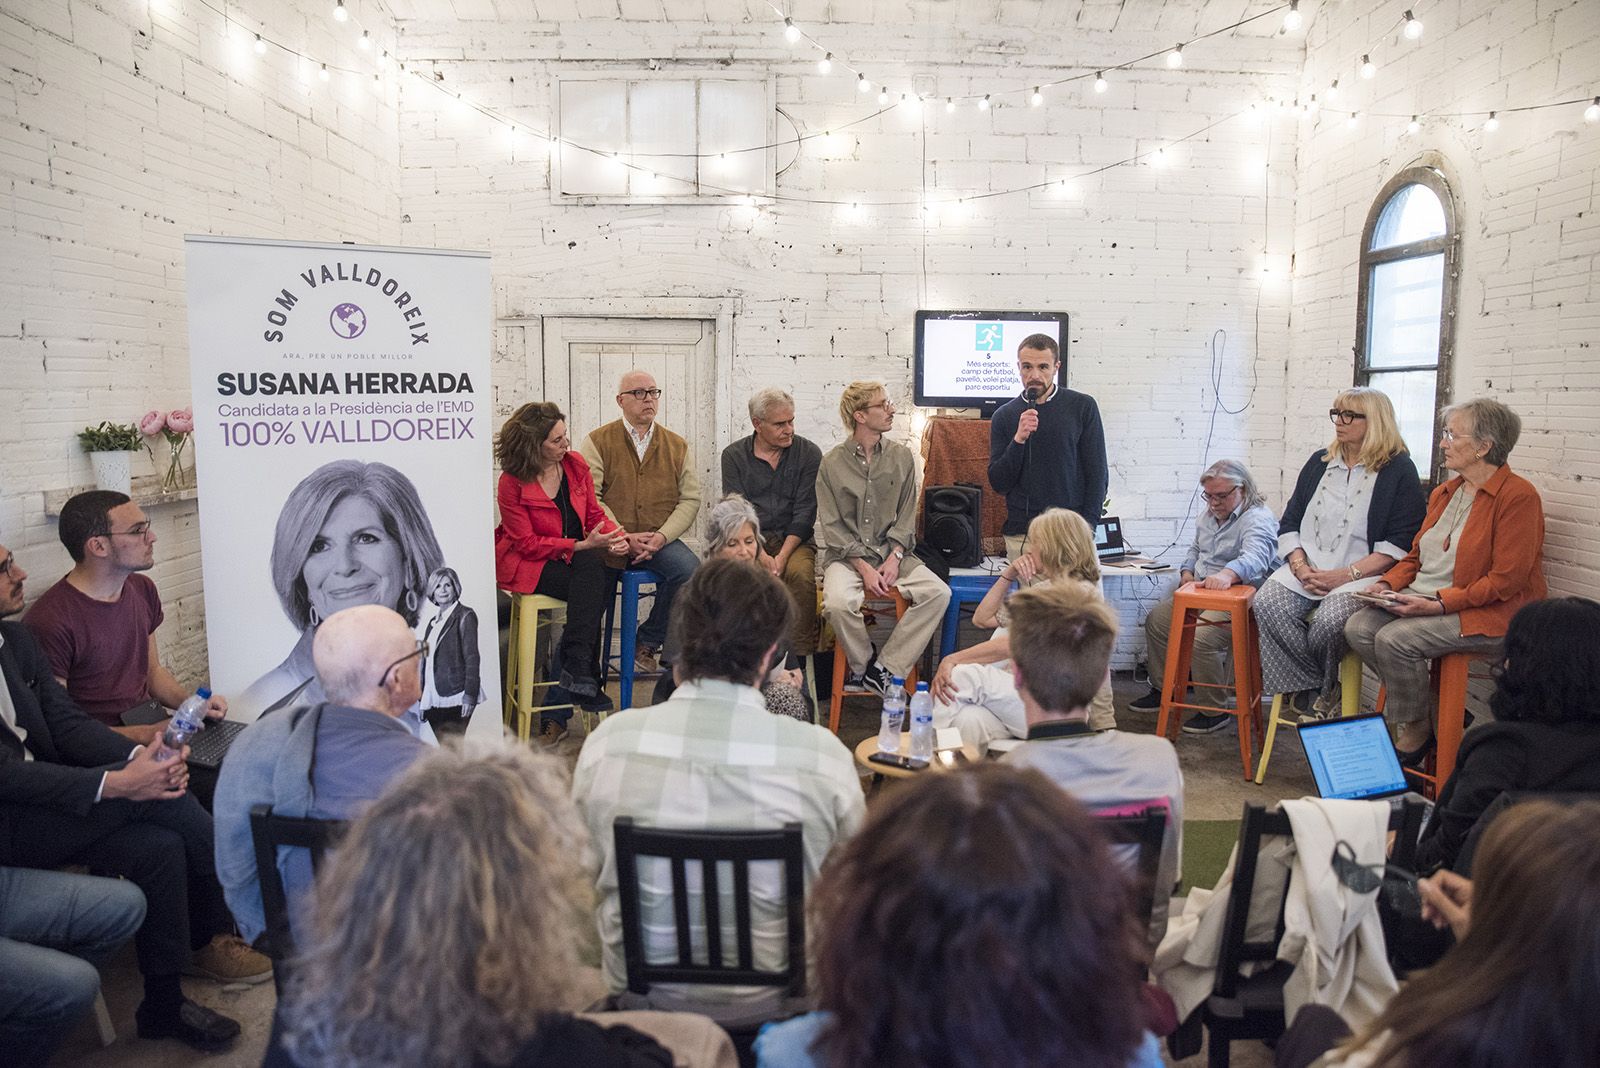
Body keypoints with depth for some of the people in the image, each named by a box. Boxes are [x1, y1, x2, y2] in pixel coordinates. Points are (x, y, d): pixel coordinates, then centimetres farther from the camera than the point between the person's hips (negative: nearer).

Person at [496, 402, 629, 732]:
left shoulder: (576, 463, 1)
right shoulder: (512, 483, -12)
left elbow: (595, 514, 9)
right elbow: (527, 543, -15)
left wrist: (615, 536, -15)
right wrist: (584, 545, -23)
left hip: (578, 557, 5)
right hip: (528, 564, -5)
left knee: (595, 589, -28)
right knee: (595, 586, -31)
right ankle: (581, 678, -24)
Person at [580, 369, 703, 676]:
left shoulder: (677, 446, 14)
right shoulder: (598, 442, 6)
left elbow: (690, 499, 6)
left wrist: (660, 537, -11)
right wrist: (623, 537, -17)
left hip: (659, 540, 2)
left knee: (690, 569, -27)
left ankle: (647, 643, -6)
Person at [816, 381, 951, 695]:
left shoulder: (902, 457, 7)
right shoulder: (832, 463, -1)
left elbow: (906, 516, 7)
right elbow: (832, 526, -4)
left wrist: (894, 559, -10)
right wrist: (864, 567, -15)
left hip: (892, 552, 3)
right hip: (846, 555, -3)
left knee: (939, 592, -22)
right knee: (839, 602, -34)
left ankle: (884, 669, -14)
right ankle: (863, 665, -4)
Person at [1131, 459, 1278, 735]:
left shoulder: (1258, 519, -16)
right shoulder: (1209, 515, 14)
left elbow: (1253, 557, -36)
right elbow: (1195, 549, 30)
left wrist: (1227, 574, -57)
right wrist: (1187, 572, 8)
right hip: (1199, 590, 10)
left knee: (1201, 639, -30)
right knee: (1156, 621, 3)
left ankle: (1214, 711, -12)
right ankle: (1162, 689, 17)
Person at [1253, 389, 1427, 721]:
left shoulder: (1398, 470, 1)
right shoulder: (1319, 463, 18)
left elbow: (1400, 543, -7)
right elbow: (1289, 523, 15)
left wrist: (1345, 575, -16)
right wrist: (1300, 566, -4)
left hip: (1362, 574, -5)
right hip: (1306, 568, 5)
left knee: (1329, 620, -34)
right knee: (1266, 604, -25)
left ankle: (1324, 689, -2)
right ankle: (1314, 689, -10)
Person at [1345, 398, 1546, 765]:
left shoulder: (1519, 496, -12)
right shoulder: (1445, 492, 15)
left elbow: (1505, 580, -17)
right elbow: (1416, 555, 21)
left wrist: (1438, 603, -21)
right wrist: (1388, 583, 0)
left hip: (1487, 612, -8)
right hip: (1424, 600, 8)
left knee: (1394, 639, -28)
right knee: (1358, 628, -14)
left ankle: (1416, 729, -4)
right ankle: (1433, 711, -1)